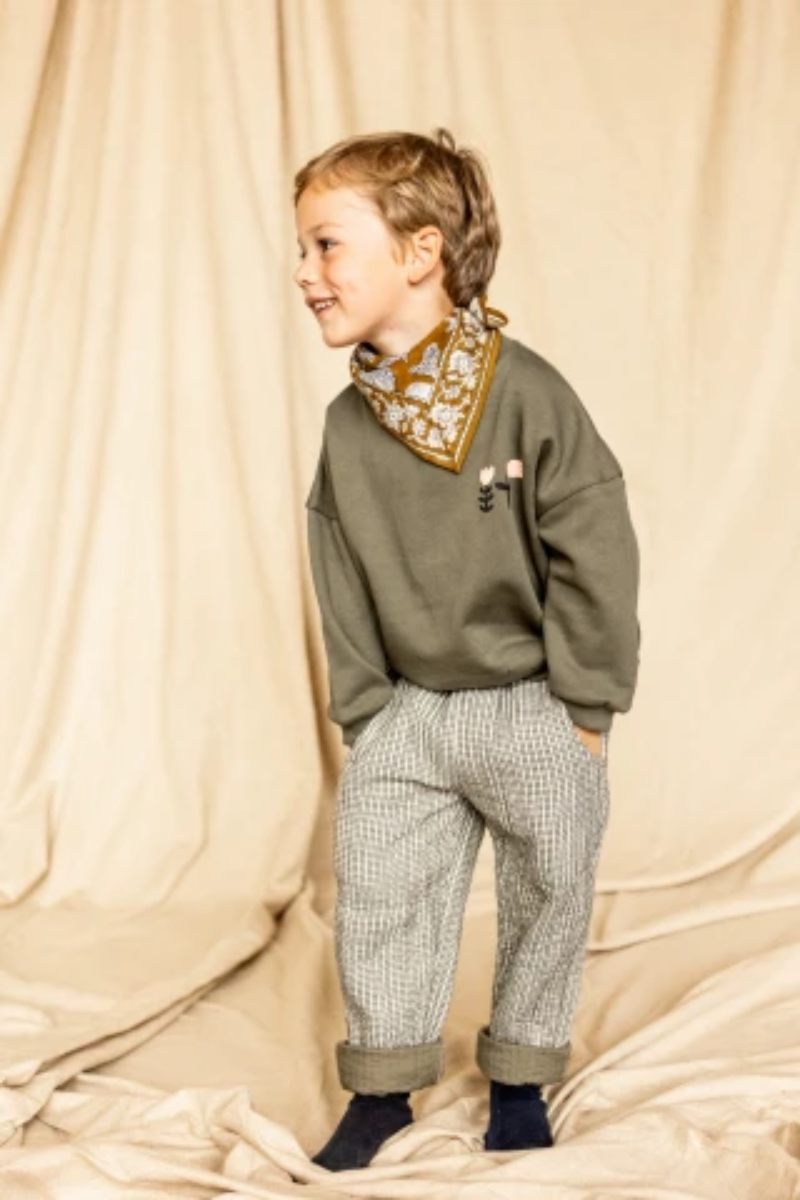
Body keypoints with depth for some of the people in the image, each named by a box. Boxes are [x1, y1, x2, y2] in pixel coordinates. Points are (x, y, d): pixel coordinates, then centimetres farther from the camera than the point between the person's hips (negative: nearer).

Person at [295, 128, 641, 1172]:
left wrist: (583, 707, -13)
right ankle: (384, 1084, 22)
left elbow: (595, 557, -15)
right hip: (407, 708, 4)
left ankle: (519, 1082, 29)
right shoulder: (347, 424, -2)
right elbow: (343, 587, 5)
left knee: (547, 895, 9)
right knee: (377, 898, 5)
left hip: (533, 710, -4)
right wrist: (363, 711, 1)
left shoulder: (526, 394, -17)